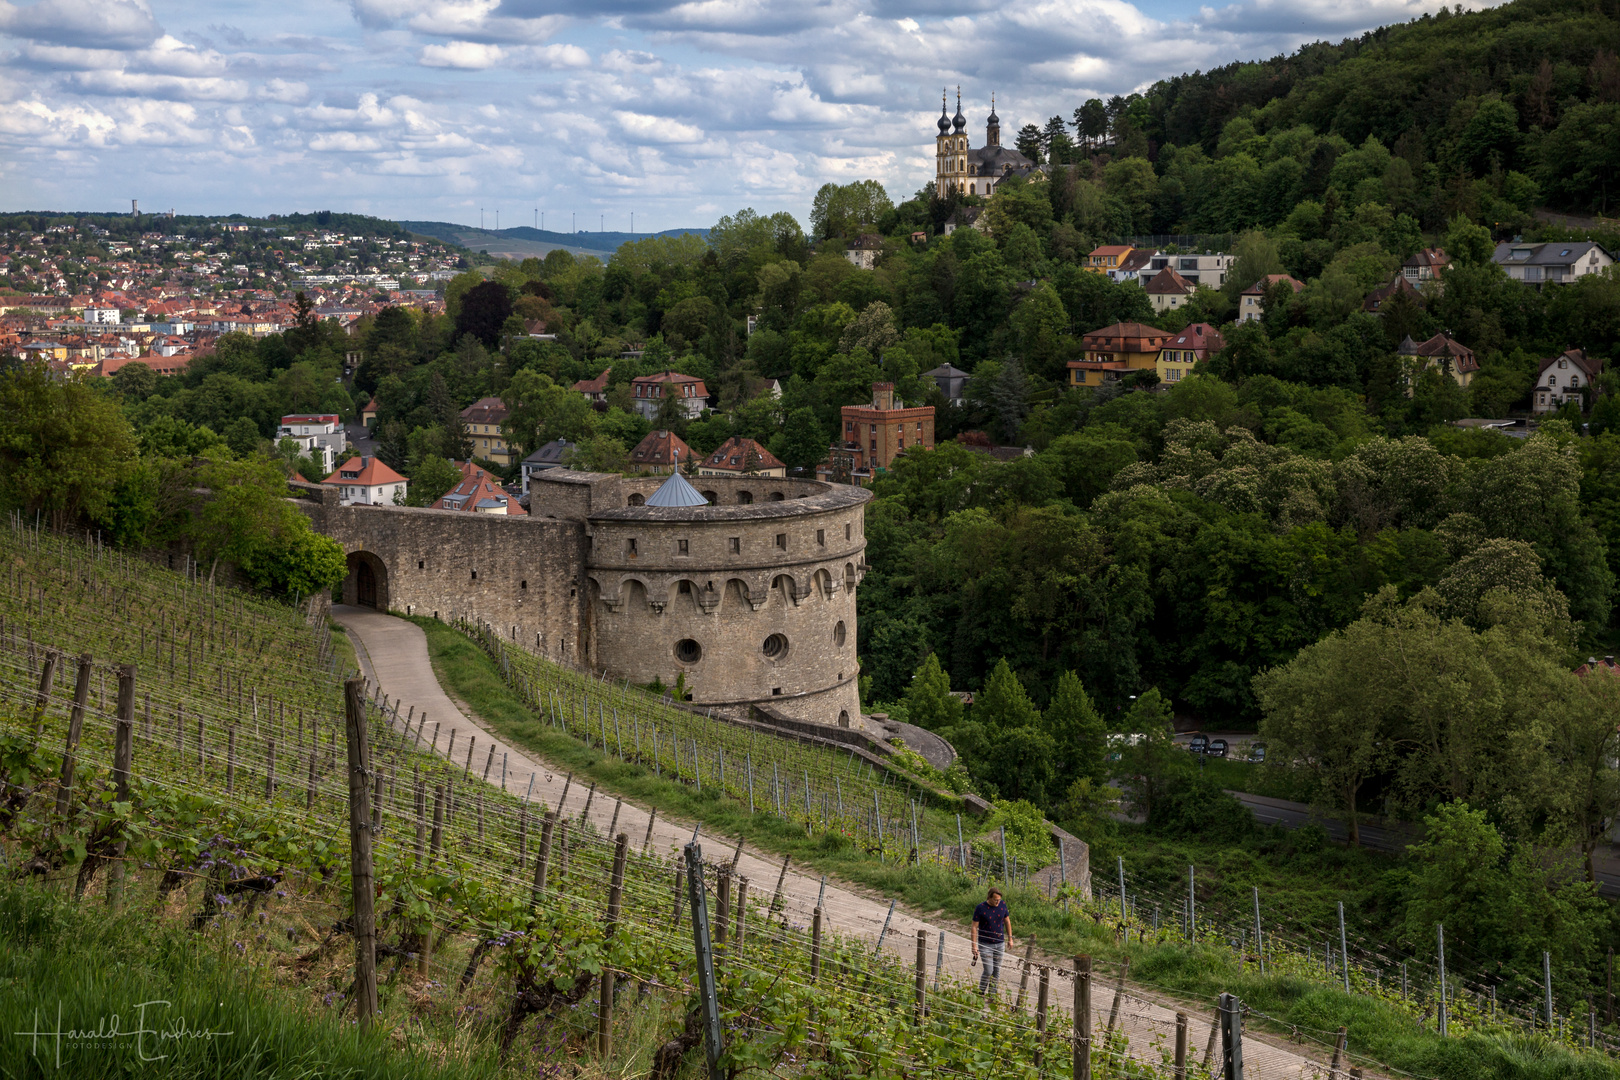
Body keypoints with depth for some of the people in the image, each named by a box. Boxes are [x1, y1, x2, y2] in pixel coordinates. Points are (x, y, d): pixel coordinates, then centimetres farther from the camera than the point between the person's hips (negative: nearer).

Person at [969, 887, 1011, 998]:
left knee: (996, 970, 8)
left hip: (1000, 943, 4)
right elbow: (974, 927, -10)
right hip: (985, 944, -4)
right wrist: (974, 946, -12)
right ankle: (981, 993, 12)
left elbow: (1007, 921, 13)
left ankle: (992, 994, 20)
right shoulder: (980, 908, -14)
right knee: (988, 971, -9)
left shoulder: (1002, 905, -2)